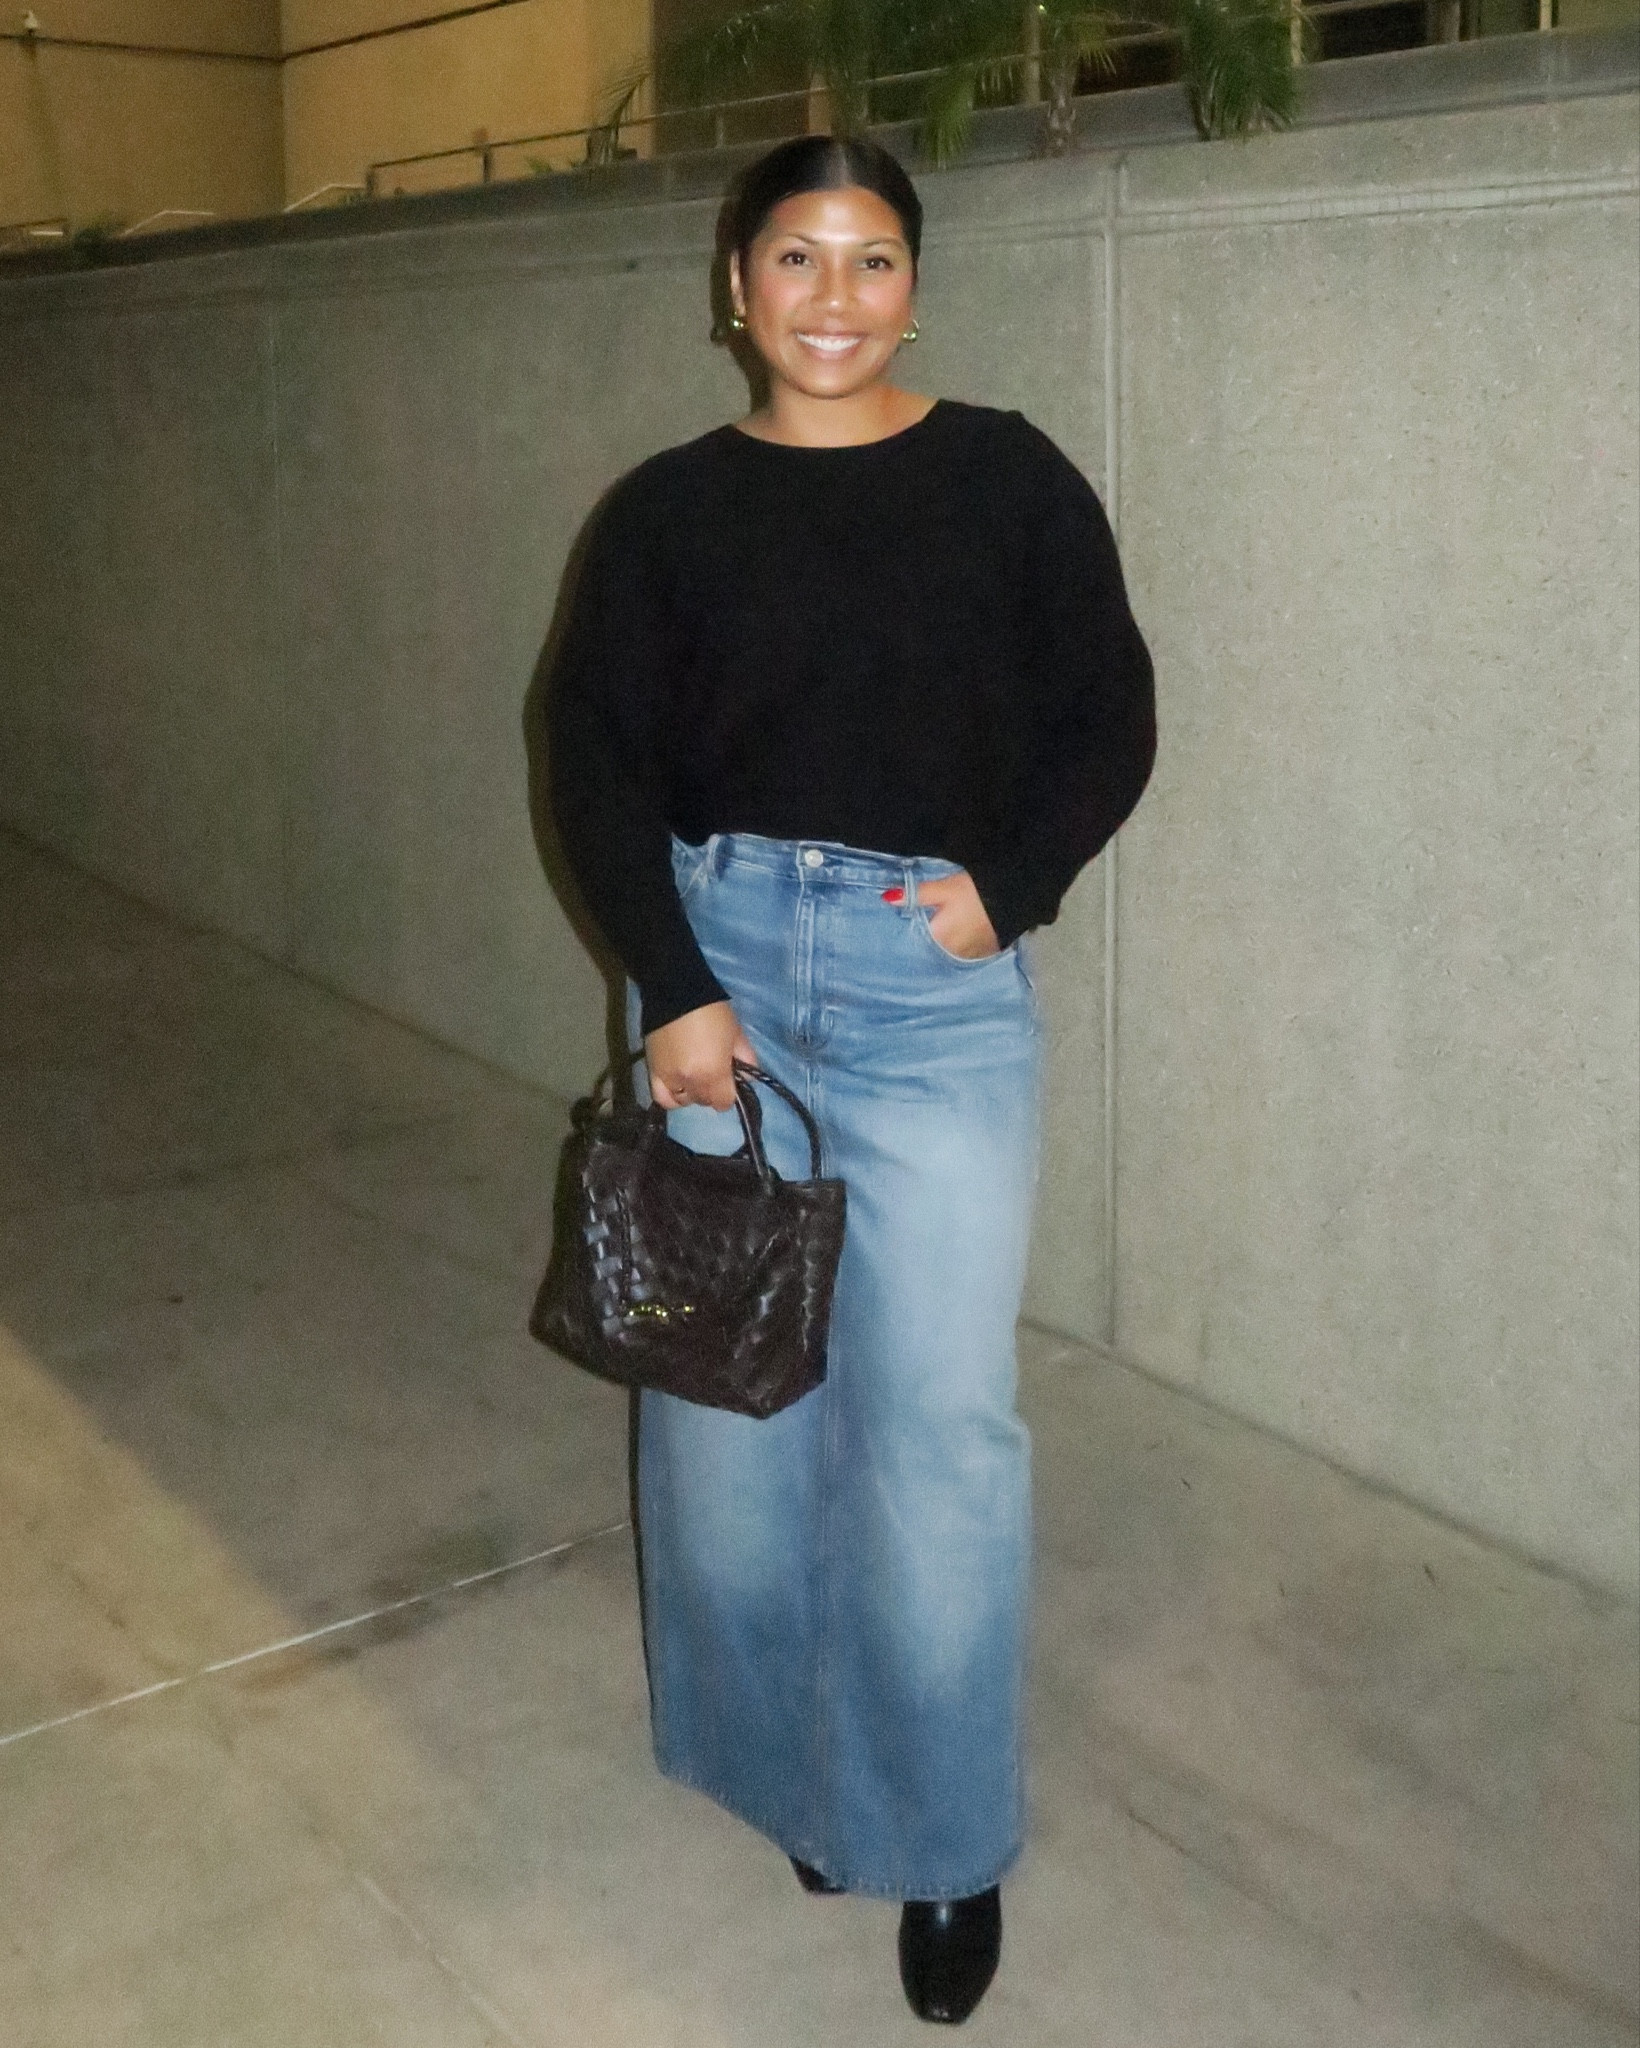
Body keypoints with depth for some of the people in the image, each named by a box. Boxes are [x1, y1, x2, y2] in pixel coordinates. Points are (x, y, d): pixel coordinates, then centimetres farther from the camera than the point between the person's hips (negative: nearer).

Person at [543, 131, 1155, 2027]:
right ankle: (784, 1760, 31)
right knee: (727, 1382, 9)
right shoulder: (667, 509, 6)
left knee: (939, 1420, -3)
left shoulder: (1008, 478, 4)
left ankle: (945, 1841, 17)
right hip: (715, 963, 2)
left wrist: (1008, 885, -11)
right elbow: (594, 754, 1)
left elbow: (1109, 714, 5)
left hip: (940, 988, -2)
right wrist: (672, 987, -10)